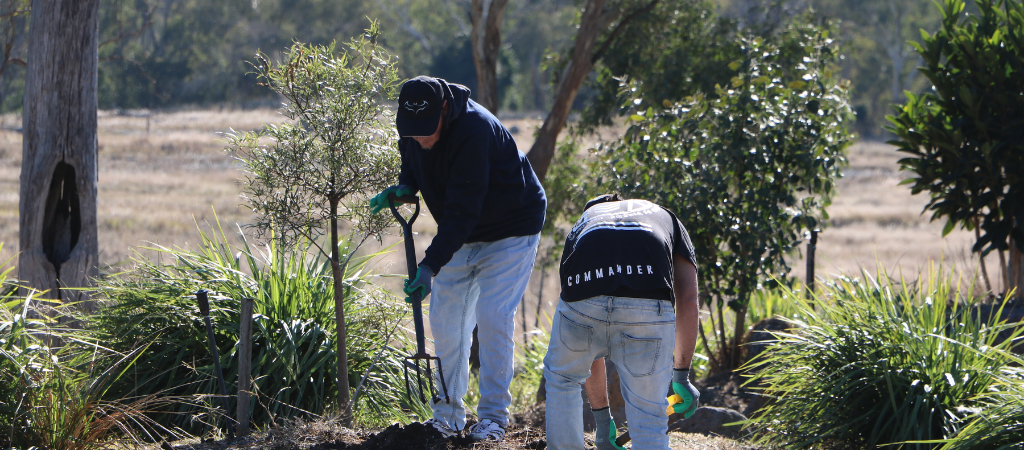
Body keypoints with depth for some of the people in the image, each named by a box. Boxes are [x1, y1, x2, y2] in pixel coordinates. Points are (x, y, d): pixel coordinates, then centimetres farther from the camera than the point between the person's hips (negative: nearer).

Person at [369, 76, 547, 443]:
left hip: (511, 230, -7)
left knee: (493, 317, -15)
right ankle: (448, 413, 14)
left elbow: (462, 210, -38)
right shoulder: (413, 127, -12)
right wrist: (404, 187, -13)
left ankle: (494, 416, -5)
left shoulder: (475, 130, -35)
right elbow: (413, 163, 11)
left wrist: (430, 266, -43)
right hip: (461, 235, 7)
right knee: (445, 320, 4)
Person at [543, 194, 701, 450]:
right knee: (648, 418, 12)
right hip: (648, 303, -1)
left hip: (582, 297, 1)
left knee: (561, 377, 32)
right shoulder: (665, 218, 39)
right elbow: (688, 300, 24)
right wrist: (681, 375, 31)